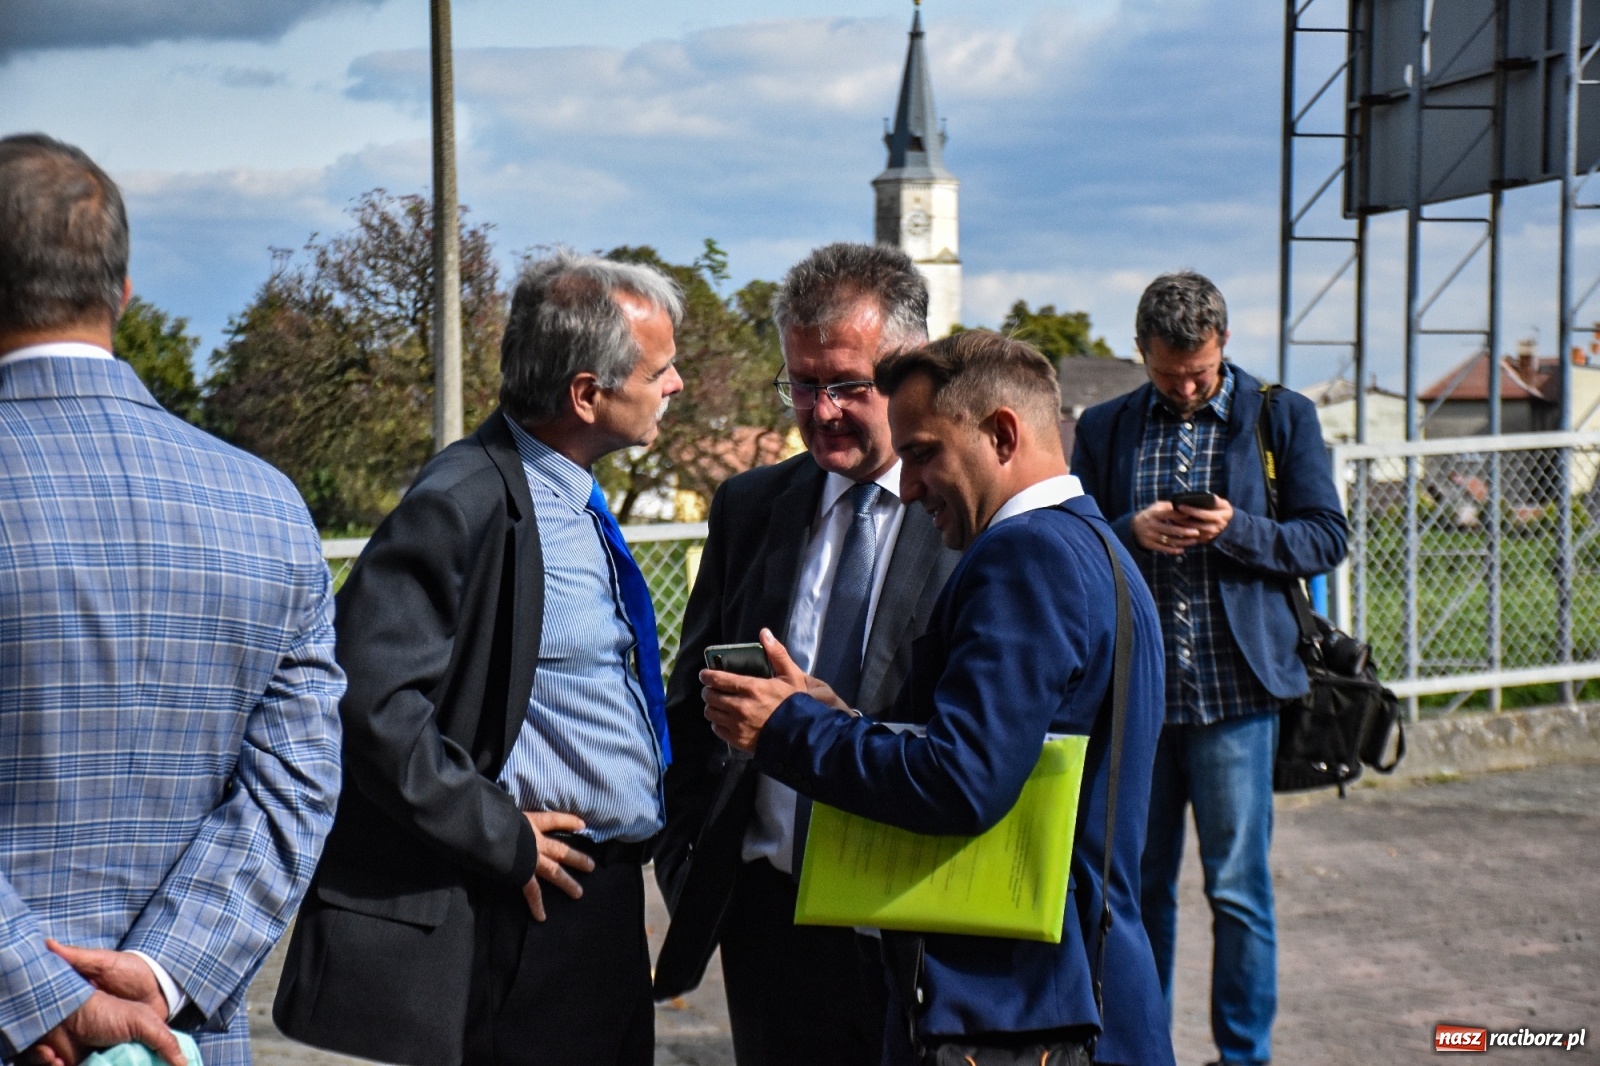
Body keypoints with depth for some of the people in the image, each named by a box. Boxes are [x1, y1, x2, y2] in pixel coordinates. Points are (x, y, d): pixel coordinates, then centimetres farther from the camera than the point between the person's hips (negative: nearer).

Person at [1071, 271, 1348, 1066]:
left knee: (1237, 889, 0)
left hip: (1234, 691, -2)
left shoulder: (1281, 416, 4)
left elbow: (1326, 538, 2)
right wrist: (1133, 531, -11)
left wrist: (1236, 529, -14)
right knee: (1137, 885, 9)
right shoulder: (1103, 428, 9)